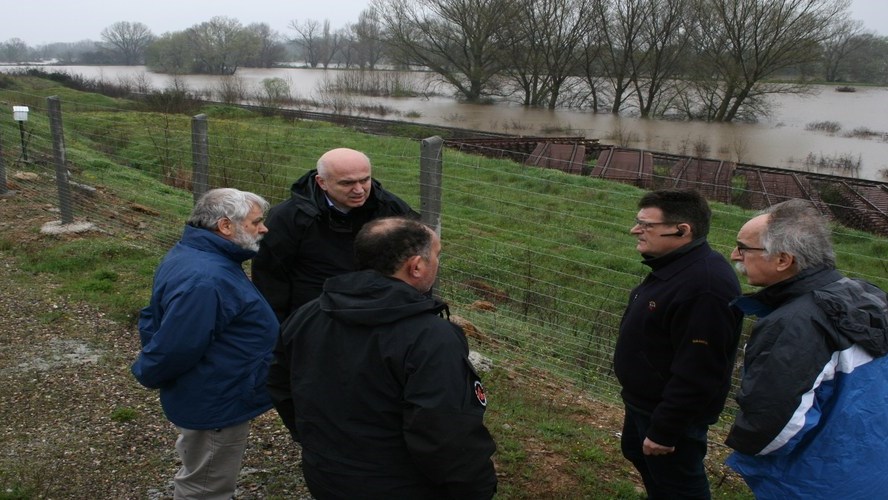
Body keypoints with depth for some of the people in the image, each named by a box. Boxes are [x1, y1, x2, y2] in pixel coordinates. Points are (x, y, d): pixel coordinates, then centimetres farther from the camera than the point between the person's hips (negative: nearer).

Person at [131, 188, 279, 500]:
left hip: (210, 396, 10)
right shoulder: (205, 281, -34)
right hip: (216, 406, -10)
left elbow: (158, 316, 12)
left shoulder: (195, 253, 3)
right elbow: (174, 348, -31)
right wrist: (148, 376, -11)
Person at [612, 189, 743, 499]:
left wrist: (664, 430, -25)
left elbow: (696, 373, -33)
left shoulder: (704, 287, -34)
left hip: (672, 413, -10)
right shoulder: (674, 266, 0)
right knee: (638, 455, 29)